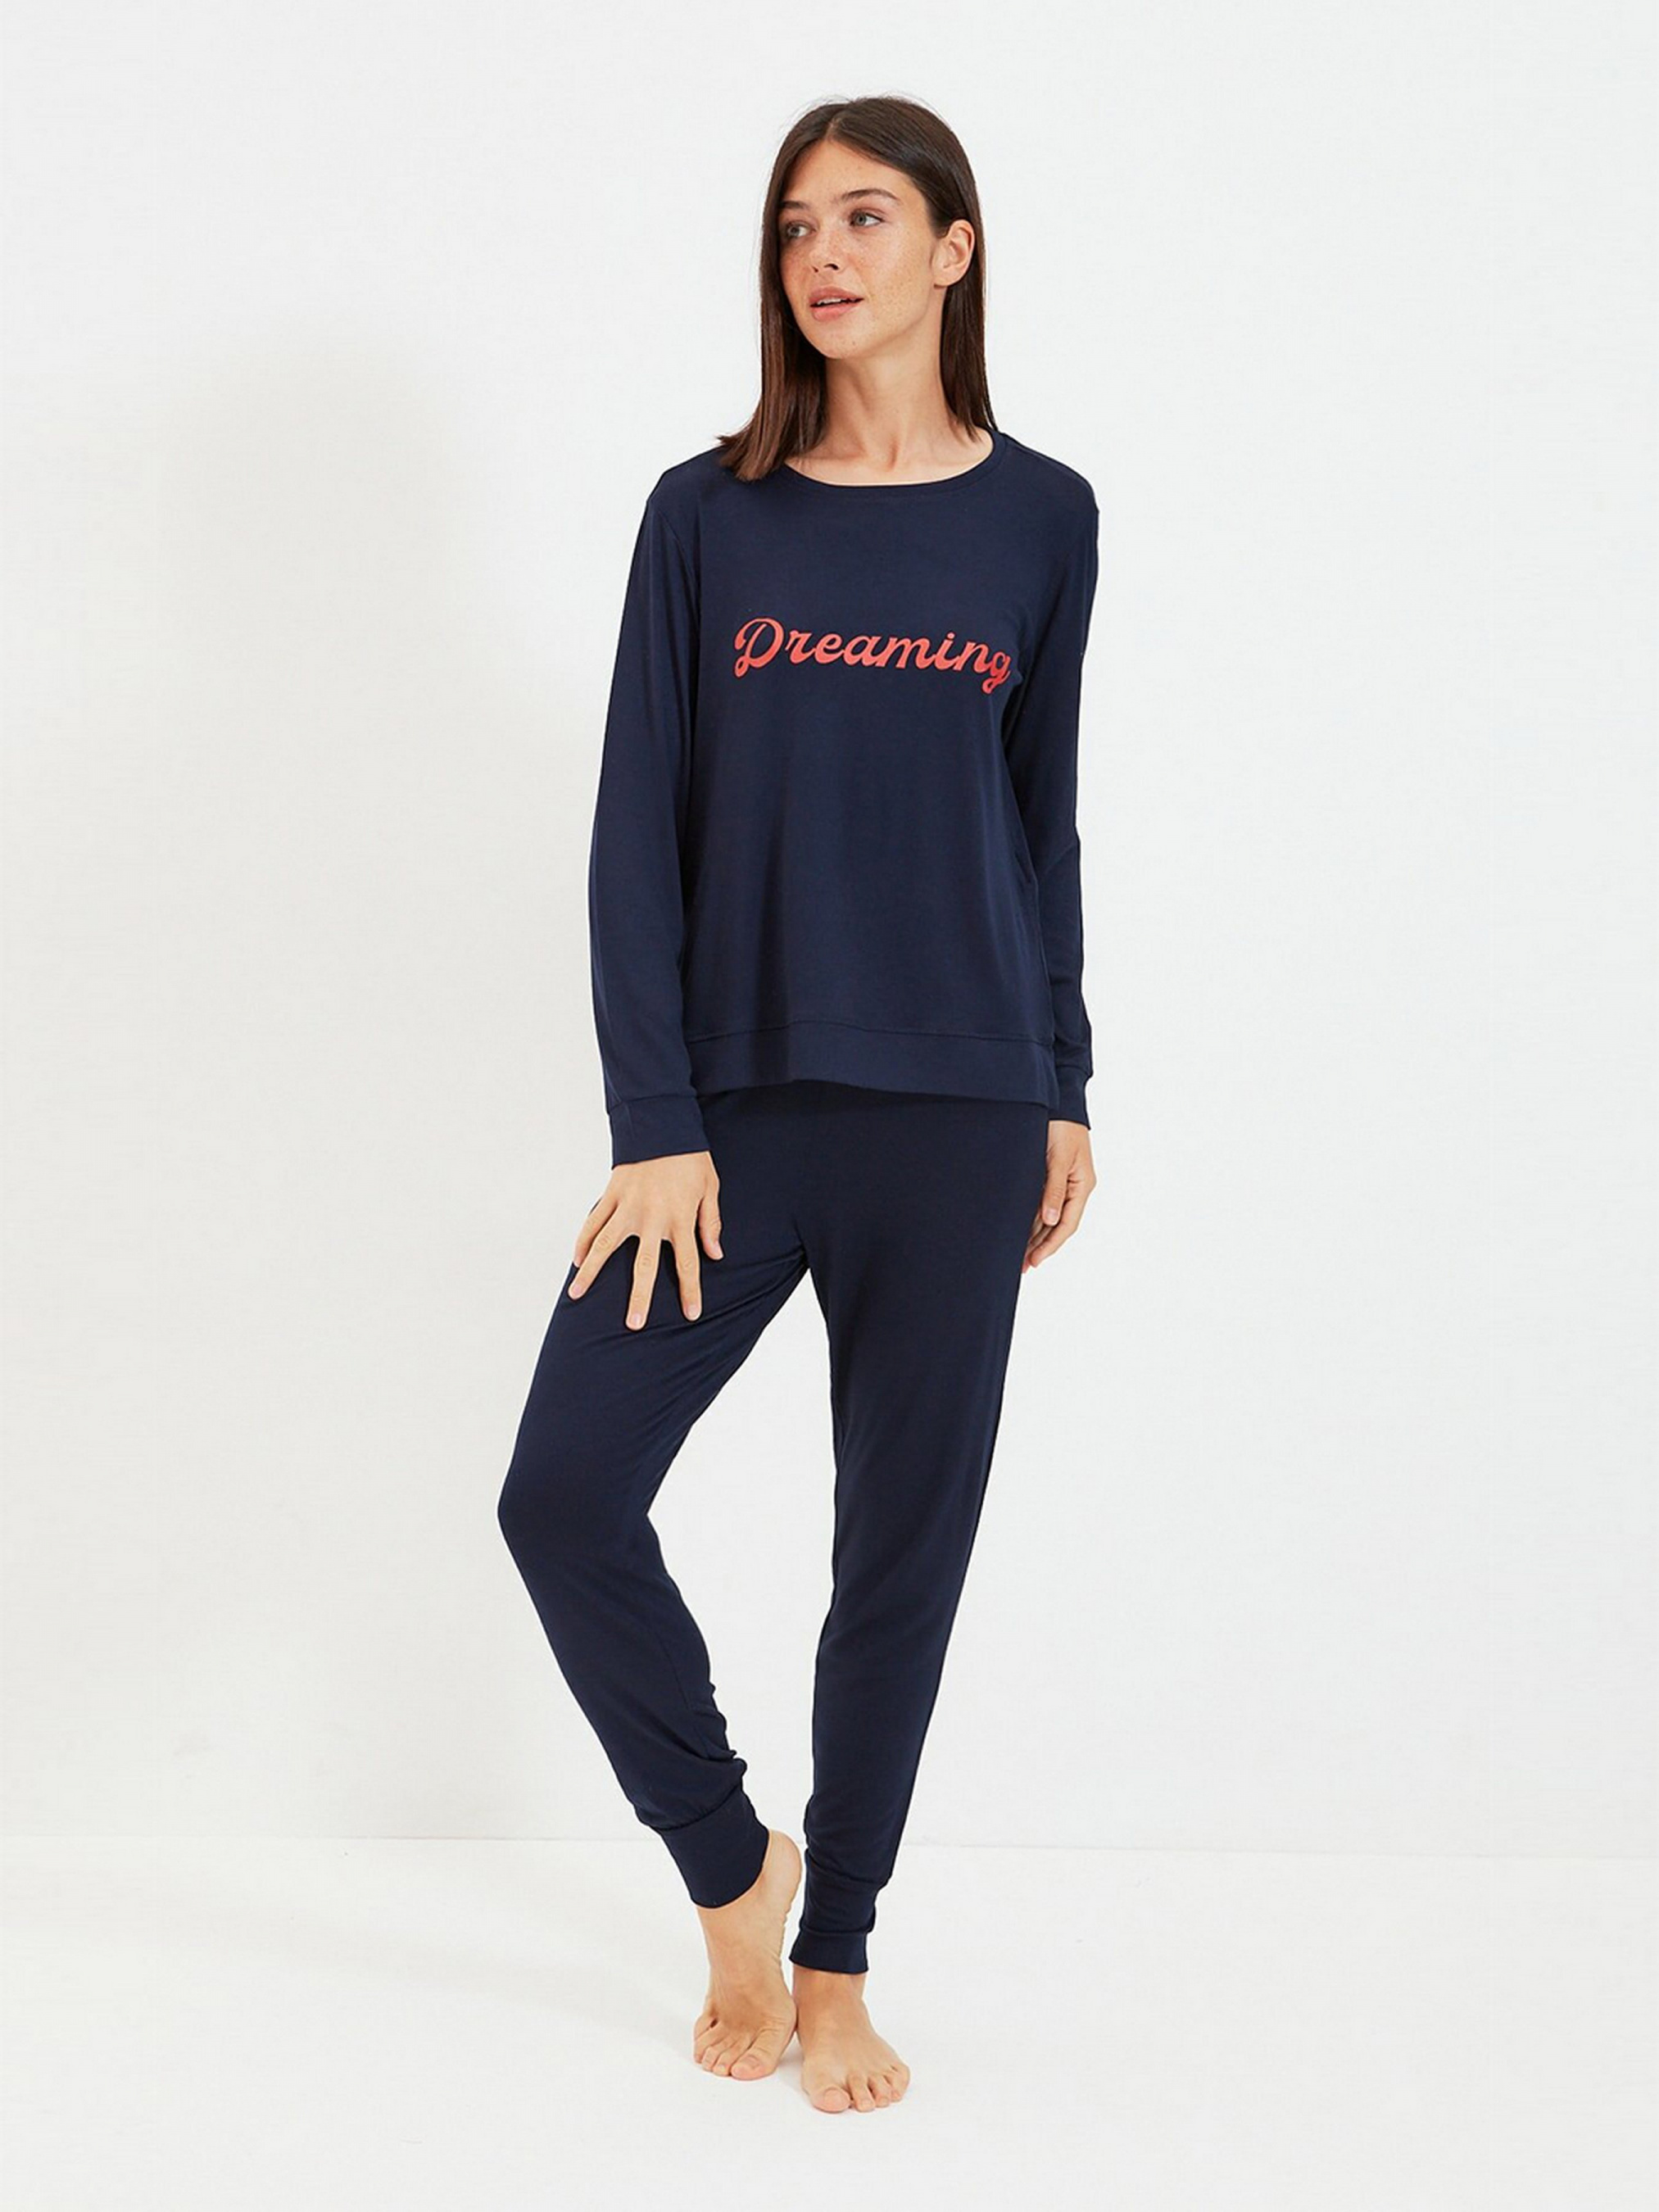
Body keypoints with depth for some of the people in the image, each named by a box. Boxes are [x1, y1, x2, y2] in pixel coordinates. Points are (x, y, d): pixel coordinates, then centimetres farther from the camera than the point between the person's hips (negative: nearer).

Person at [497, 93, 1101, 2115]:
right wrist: (656, 1128, -8)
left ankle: (833, 1962, 25)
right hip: (739, 1101, 0)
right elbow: (639, 831, -1)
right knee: (564, 1495, -8)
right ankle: (730, 1868, 18)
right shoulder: (709, 513, 3)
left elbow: (1043, 821, 12)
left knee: (903, 1544, 5)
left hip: (957, 1113, 0)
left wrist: (1065, 1097, 10)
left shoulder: (1040, 517, 6)